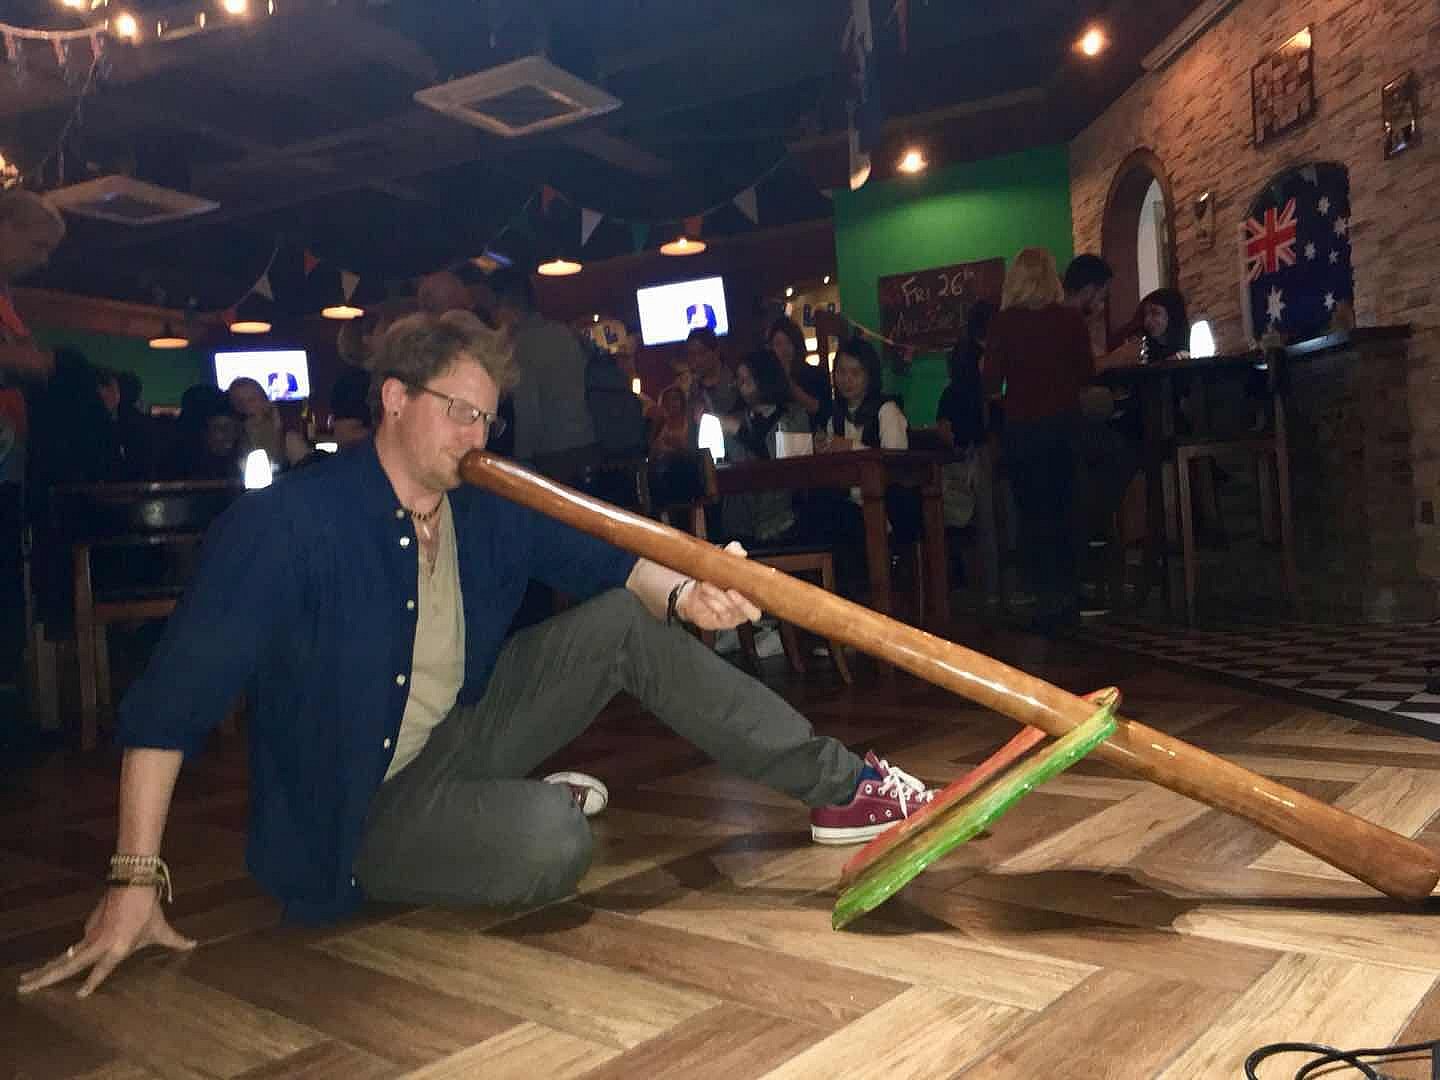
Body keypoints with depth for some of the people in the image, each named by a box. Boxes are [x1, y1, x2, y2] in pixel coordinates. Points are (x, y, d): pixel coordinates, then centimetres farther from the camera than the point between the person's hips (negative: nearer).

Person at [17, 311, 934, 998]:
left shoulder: (490, 513, -2)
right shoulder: (287, 522, -21)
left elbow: (609, 563, -3)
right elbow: (175, 697, -20)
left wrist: (683, 594, -27)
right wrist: (136, 880, -23)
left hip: (455, 741, 6)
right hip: (353, 806, -6)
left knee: (626, 625, -10)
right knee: (554, 846, -33)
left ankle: (841, 787, -7)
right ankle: (544, 802, 7)